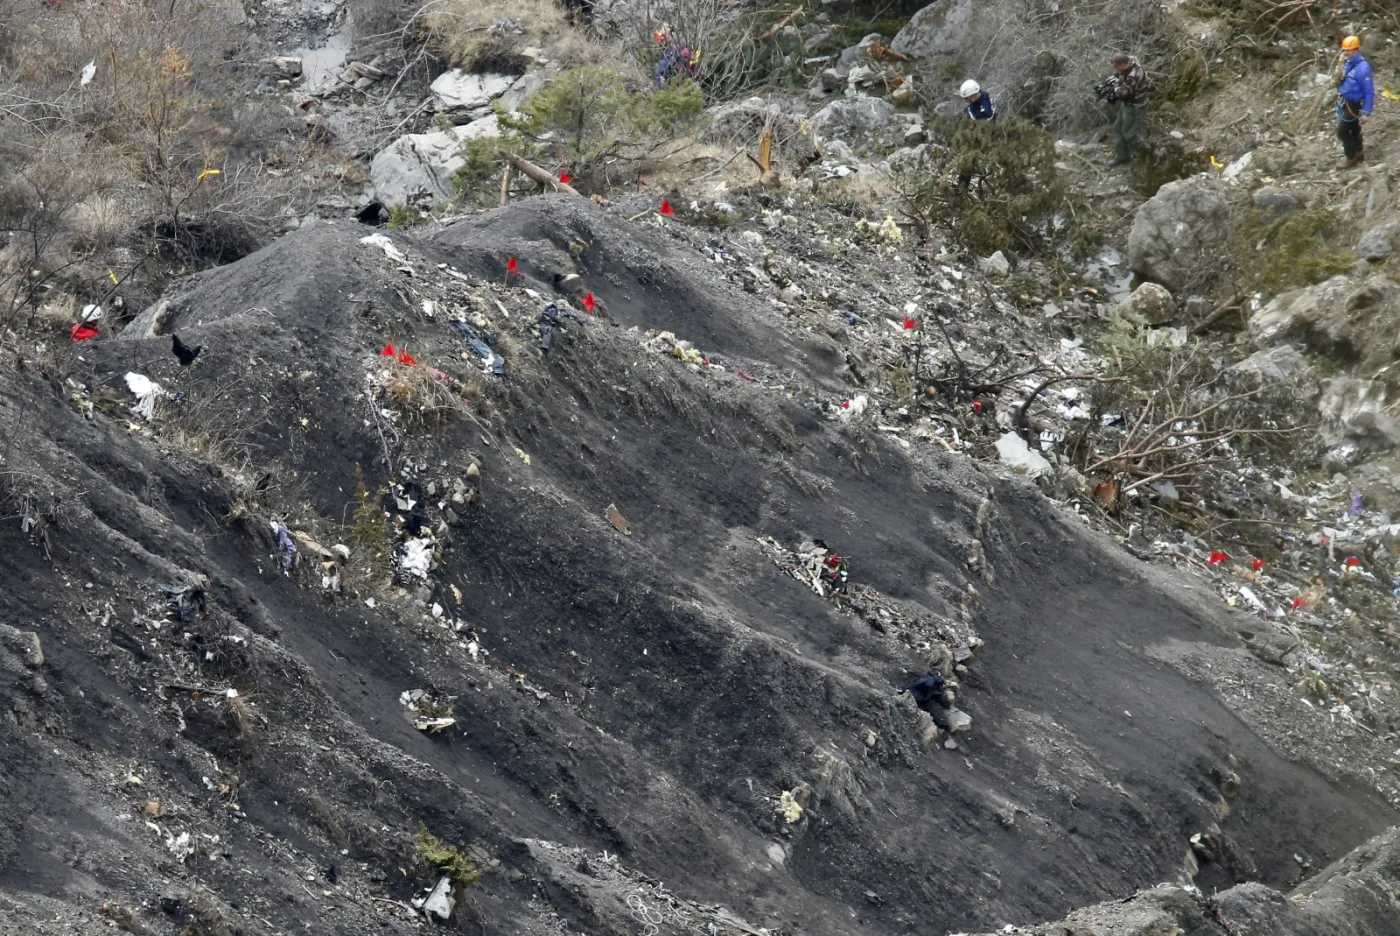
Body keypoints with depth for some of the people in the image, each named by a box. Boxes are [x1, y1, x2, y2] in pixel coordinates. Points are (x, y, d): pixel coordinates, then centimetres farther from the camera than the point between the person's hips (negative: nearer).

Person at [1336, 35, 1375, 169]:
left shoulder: (1362, 68, -28)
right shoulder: (1348, 63, -2)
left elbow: (1369, 92, -23)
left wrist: (1366, 113, -21)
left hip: (1353, 105, -8)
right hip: (1344, 101, 8)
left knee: (1342, 131, -2)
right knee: (1353, 129, 22)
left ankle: (1350, 158, 15)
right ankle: (1359, 153, 40)